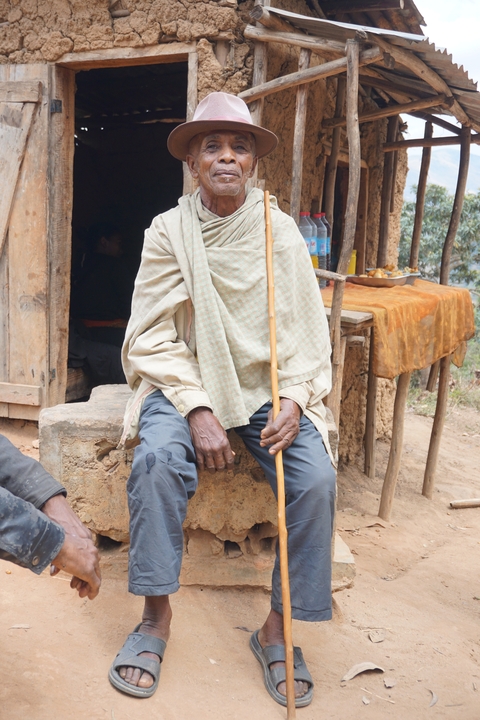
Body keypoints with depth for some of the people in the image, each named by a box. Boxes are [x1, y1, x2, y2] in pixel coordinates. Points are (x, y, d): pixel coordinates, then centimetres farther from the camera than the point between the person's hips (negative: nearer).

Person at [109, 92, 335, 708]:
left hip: (267, 386, 1)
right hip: (184, 381, -1)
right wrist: (197, 409, -20)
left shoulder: (279, 231, 1)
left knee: (315, 478, -22)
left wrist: (293, 401, -17)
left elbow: (305, 332, 0)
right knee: (157, 458, -30)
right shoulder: (168, 232, -1)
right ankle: (156, 617, -12)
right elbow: (154, 335, -6)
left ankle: (277, 629, -5)